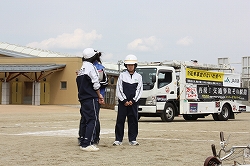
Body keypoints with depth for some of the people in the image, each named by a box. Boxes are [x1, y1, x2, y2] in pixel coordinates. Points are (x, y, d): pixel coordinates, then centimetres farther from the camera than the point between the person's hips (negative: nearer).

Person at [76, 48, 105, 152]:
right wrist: (100, 95, -1)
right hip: (91, 98, -9)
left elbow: (79, 84, 15)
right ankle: (87, 144, -14)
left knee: (85, 120, 13)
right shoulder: (91, 67, -10)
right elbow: (95, 84, -12)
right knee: (92, 120, -8)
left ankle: (83, 143, 15)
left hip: (82, 98, 9)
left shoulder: (81, 70, 15)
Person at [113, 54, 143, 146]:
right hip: (122, 102, -1)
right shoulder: (122, 75, 4)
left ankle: (132, 139, 9)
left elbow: (139, 90, 4)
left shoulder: (138, 76, 7)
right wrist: (124, 101, -8)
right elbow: (119, 89, 0)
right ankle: (118, 139, 4)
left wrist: (133, 101, -6)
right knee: (120, 120, -1)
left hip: (133, 102, 1)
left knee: (133, 120, 2)